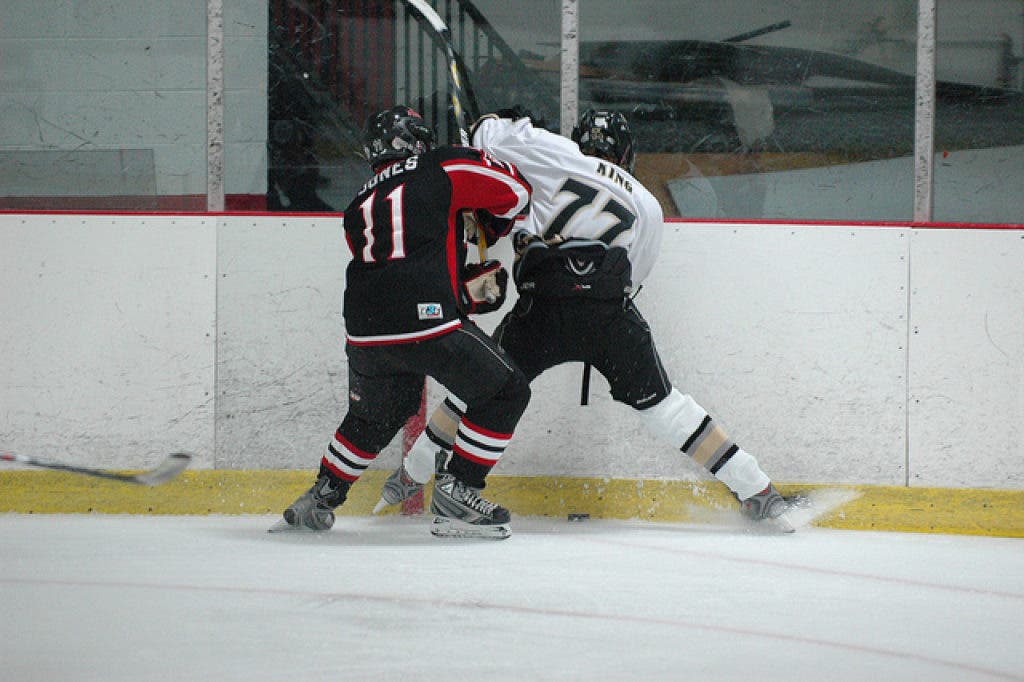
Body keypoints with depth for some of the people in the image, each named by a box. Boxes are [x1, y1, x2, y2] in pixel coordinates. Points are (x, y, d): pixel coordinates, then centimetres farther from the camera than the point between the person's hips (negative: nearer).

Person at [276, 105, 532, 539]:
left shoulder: (358, 209, 26)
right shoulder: (443, 169, 9)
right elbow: (515, 193, 12)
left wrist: (470, 289, 26)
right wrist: (492, 226, 32)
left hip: (364, 333, 6)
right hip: (428, 322, -6)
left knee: (373, 416, 31)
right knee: (505, 393, 10)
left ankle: (318, 501, 35)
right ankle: (455, 496, 5)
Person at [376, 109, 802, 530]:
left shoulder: (561, 156, 14)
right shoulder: (647, 205, 22)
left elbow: (491, 138, 12)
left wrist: (502, 121, 34)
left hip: (544, 308, -2)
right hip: (612, 313, 2)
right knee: (659, 404, 14)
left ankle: (411, 476, 26)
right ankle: (756, 491, 11)